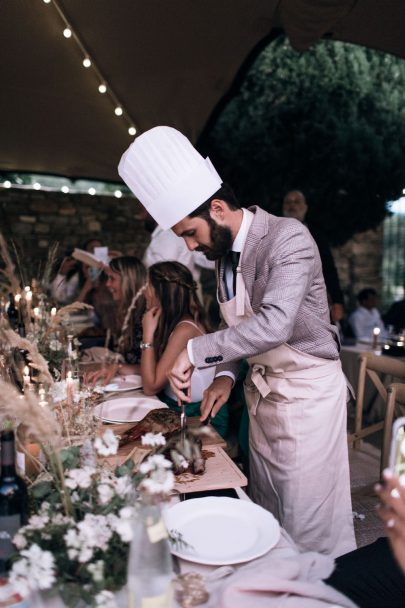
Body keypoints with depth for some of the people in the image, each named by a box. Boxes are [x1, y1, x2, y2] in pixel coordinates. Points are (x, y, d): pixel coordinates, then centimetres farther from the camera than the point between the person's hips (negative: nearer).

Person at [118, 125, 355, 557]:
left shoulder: (287, 238, -21)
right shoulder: (224, 252, 4)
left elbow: (274, 324, -34)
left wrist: (196, 351, -29)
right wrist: (224, 374, -1)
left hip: (307, 392, -7)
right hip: (262, 391, 8)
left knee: (309, 524, 3)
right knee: (266, 516, 18)